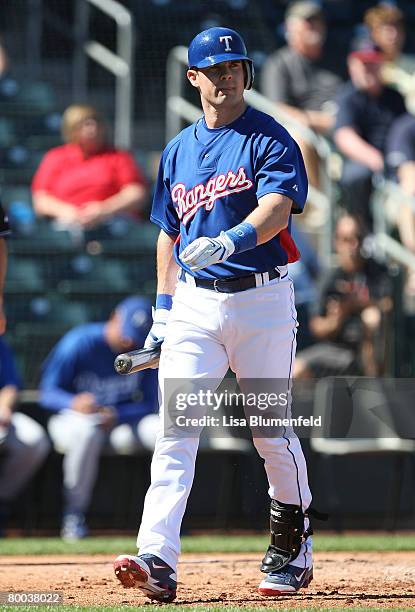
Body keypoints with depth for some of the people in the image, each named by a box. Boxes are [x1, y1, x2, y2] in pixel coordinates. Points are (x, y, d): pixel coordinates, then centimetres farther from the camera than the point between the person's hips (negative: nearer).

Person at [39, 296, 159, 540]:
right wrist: (75, 403, -37)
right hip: (71, 419, -3)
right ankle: (74, 515, -26)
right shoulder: (78, 344, -15)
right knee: (88, 431, -40)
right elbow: (48, 393, -14)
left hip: (119, 422, 3)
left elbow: (149, 404, -5)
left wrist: (116, 415, -25)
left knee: (159, 427, -26)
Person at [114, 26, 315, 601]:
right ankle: (158, 560, -21)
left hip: (261, 300, -4)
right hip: (194, 303, 4)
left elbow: (277, 207, -21)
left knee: (272, 432, 6)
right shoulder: (178, 151, 14)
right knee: (176, 429, -11)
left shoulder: (270, 139, -4)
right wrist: (163, 307, 14)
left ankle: (293, 546, 27)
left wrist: (229, 241, -39)